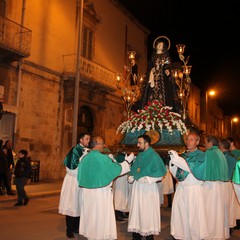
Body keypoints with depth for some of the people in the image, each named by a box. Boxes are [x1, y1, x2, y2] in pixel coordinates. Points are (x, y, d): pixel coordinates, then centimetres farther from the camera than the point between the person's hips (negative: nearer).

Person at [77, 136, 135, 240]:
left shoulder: (85, 158, 2)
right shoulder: (103, 158, -16)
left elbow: (81, 176, 7)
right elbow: (117, 169, -9)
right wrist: (128, 160, 3)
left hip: (87, 192, 6)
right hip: (101, 192, -6)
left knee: (90, 214, 17)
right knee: (101, 216, 5)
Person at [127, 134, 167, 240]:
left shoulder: (154, 156, -12)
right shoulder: (139, 155, 11)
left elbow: (160, 173, -17)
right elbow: (134, 170, 20)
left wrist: (147, 178, -22)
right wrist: (131, 176, 2)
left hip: (148, 189, -7)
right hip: (137, 187, 7)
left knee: (147, 212, 1)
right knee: (136, 210, 10)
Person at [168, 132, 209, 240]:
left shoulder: (201, 155, 0)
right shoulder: (182, 155, 14)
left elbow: (192, 167, -16)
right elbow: (174, 172, 11)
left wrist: (177, 158, -16)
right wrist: (173, 159, -5)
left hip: (194, 189, -4)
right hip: (181, 188, 4)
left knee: (193, 216, -3)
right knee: (180, 214, 2)